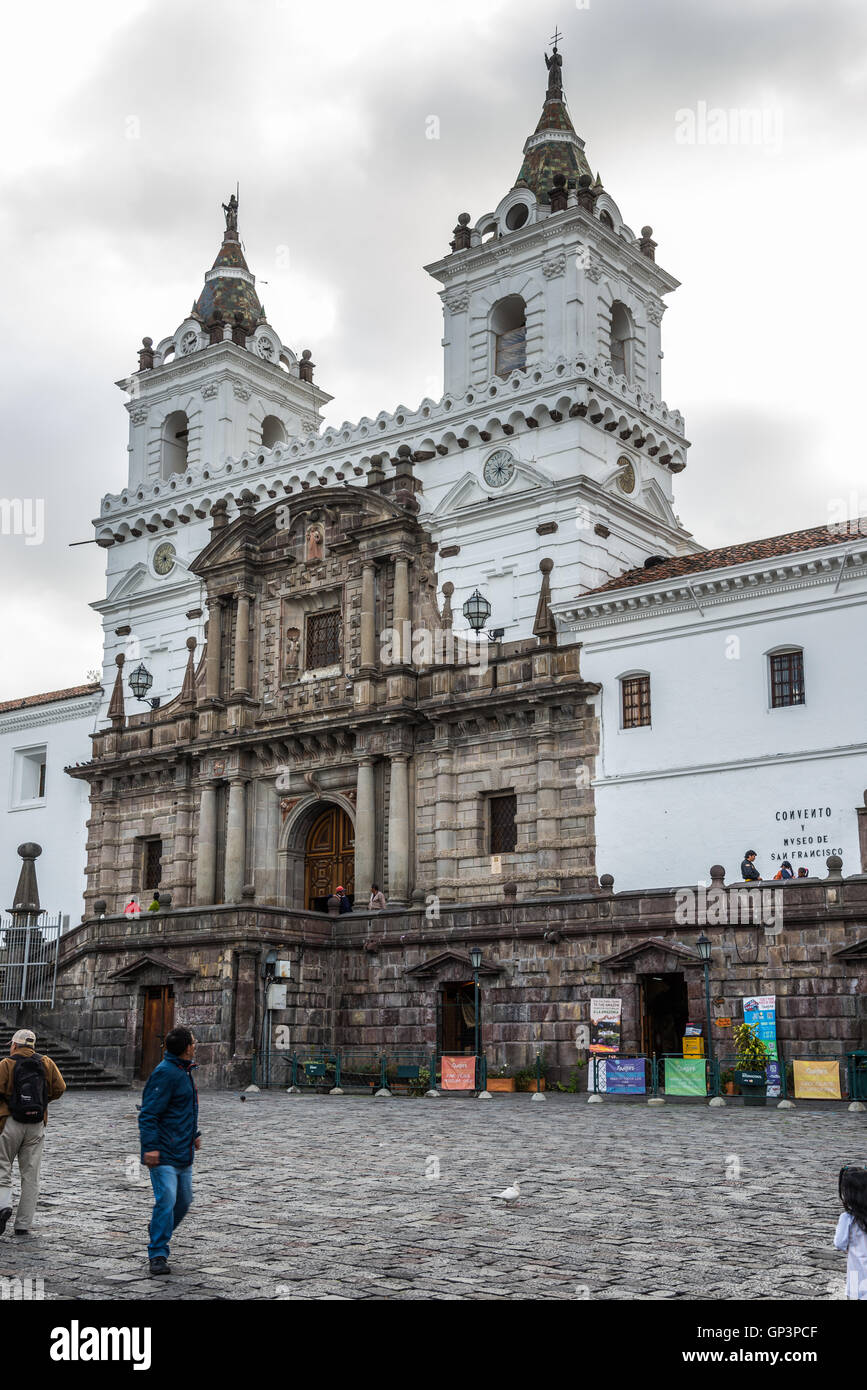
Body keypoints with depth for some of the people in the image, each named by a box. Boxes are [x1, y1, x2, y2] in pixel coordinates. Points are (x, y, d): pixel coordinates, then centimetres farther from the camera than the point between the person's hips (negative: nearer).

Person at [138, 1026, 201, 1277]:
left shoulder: (184, 1071, 15)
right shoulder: (164, 1073, -16)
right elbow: (148, 1113, -20)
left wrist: (194, 1133, 32)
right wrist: (150, 1147, -25)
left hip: (183, 1153, 9)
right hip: (163, 1154, -9)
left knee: (184, 1201, 12)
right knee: (166, 1200, -13)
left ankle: (157, 1240, 28)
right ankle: (158, 1255, -5)